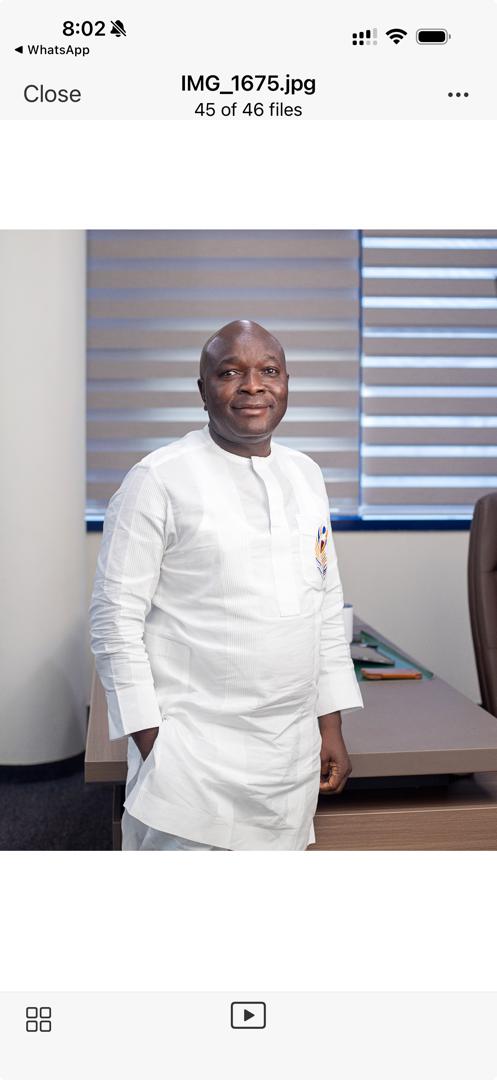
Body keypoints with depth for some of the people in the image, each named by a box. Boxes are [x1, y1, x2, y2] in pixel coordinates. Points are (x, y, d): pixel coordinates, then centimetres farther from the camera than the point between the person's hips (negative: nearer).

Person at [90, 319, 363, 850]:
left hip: (294, 755, 5)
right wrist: (153, 748, -11)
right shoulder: (159, 479, -9)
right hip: (193, 759, -5)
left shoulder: (306, 475, 9)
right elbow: (114, 621, -9)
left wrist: (331, 725, 11)